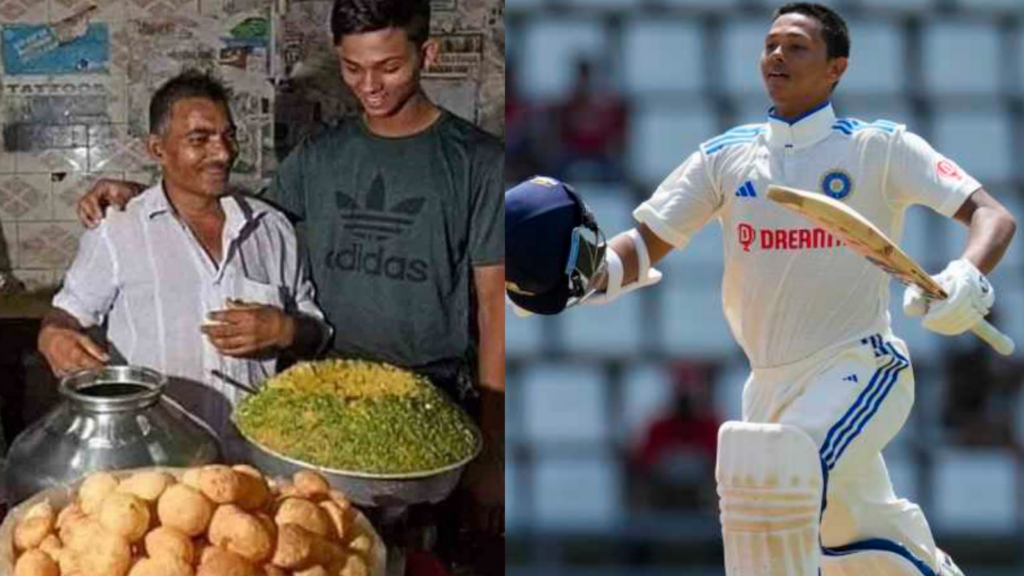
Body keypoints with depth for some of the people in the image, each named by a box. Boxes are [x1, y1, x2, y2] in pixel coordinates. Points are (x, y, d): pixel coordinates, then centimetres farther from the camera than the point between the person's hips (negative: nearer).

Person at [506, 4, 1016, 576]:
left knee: (770, 468, -31)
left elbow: (993, 216, -9)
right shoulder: (727, 156, 8)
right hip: (772, 387, 6)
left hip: (860, 370, -6)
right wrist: (592, 273, -20)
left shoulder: (881, 147, -3)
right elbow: (646, 244, 3)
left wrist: (968, 279, -30)